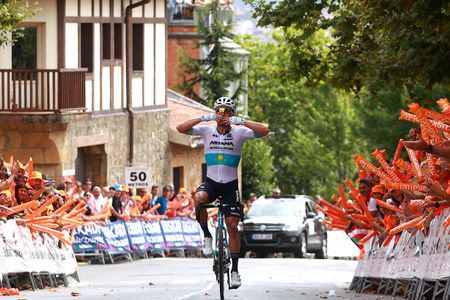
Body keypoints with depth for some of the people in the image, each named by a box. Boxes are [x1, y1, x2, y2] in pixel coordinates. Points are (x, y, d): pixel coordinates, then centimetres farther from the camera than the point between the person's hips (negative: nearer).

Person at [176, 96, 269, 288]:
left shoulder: (239, 133, -5)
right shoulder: (206, 131, -1)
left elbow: (264, 131, -18)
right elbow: (181, 128, -10)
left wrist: (241, 121, -24)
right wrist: (203, 119, -20)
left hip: (230, 184, 0)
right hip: (211, 182, 0)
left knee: (232, 226, -4)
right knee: (198, 198, -34)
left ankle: (234, 270, 4)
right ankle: (207, 236, -13)